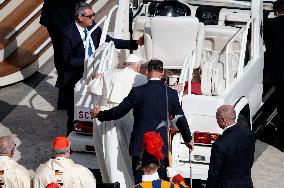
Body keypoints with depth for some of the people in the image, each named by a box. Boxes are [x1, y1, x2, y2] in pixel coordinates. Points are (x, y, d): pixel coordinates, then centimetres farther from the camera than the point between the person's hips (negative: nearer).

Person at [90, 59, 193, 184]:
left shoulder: (137, 92, -7)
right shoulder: (171, 93, 1)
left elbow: (118, 112, -1)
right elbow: (181, 119, 10)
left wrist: (99, 114, 17)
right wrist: (188, 139, 25)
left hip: (140, 146, -2)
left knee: (140, 182, 2)